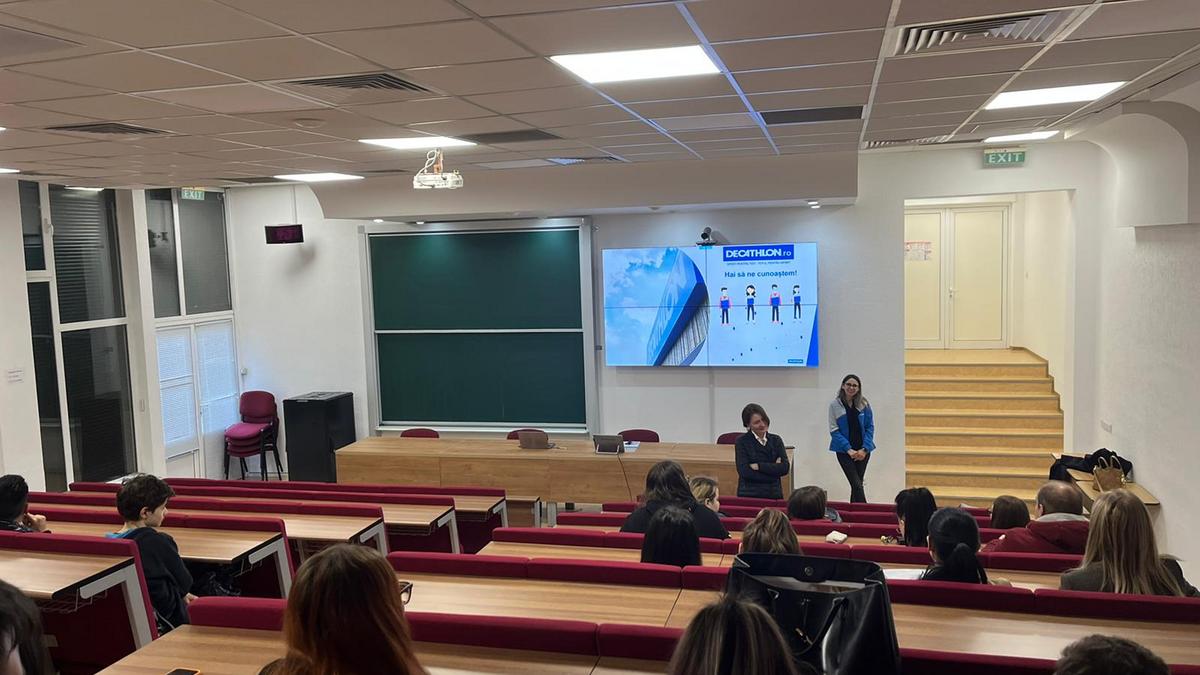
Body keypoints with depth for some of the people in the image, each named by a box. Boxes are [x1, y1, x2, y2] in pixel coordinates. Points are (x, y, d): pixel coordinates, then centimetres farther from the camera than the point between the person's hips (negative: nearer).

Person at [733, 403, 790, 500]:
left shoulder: (776, 440, 9)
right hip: (749, 495, -3)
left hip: (774, 495, 3)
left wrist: (759, 466, -11)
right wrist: (773, 468, -8)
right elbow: (745, 472, -11)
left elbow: (785, 468, -3)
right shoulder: (742, 441, -1)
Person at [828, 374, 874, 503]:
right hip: (844, 450, -3)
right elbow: (834, 430, -6)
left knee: (856, 485, 7)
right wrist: (849, 450, -13)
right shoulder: (834, 405, -5)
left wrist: (864, 449, -8)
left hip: (862, 450, 3)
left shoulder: (864, 404, 2)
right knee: (857, 485, -10)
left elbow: (870, 427, 3)